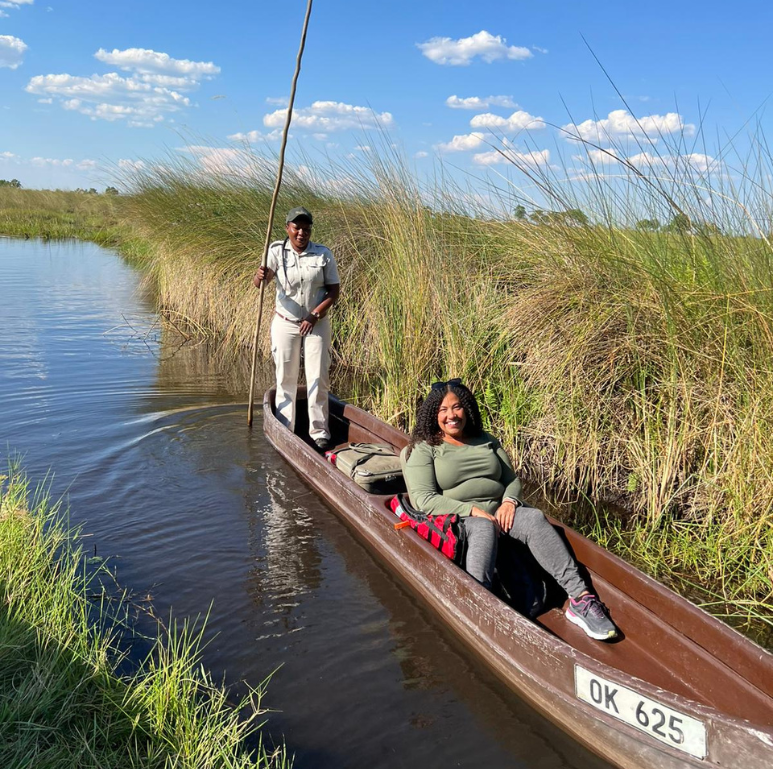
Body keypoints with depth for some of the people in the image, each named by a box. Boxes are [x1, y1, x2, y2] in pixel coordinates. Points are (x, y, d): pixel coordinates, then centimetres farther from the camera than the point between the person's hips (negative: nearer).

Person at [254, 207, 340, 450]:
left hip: (317, 324, 0)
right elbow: (259, 281, -17)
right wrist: (260, 276, -42)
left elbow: (334, 291, -2)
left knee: (319, 379, 1)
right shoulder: (277, 251, -4)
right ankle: (285, 431, 17)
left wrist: (314, 316, -13)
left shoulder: (323, 254, -3)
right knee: (286, 378, 6)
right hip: (285, 323, 0)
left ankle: (320, 433, 10)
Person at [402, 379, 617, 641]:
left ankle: (580, 598, -34)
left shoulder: (487, 442, 19)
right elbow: (423, 499, -9)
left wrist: (509, 501, -7)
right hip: (455, 520, -4)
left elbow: (512, 479, 17)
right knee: (484, 528, -38)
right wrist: (472, 511, -18)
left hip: (499, 512, 4)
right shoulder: (423, 450, 3)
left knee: (535, 518, -26)